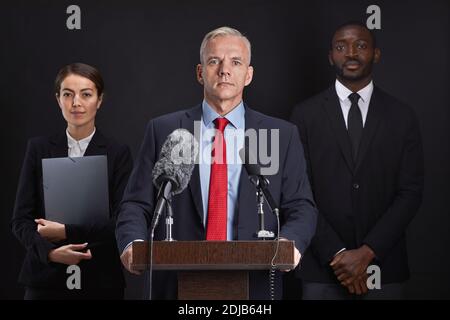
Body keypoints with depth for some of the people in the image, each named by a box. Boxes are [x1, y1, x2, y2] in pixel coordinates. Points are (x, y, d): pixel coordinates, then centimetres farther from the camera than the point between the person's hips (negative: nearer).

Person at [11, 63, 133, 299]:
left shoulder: (118, 153, 0)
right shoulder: (38, 149, 5)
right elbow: (21, 219, 1)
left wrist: (66, 232, -14)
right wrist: (49, 251, -15)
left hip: (100, 281, -1)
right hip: (46, 279, 1)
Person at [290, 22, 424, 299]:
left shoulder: (402, 117, 4)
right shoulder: (306, 115, 2)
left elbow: (411, 193, -2)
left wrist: (368, 252, -12)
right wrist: (337, 254, -12)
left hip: (384, 269, 1)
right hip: (323, 269, 0)